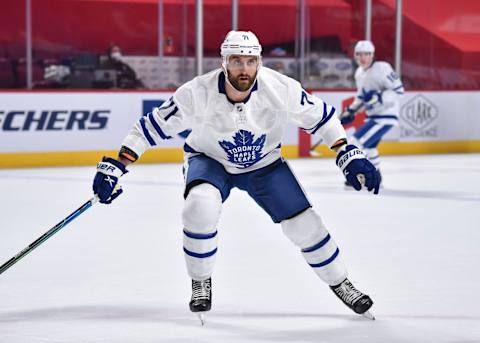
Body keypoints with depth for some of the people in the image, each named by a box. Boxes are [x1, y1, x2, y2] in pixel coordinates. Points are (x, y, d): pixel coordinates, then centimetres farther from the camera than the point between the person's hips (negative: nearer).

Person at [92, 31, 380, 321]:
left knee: (304, 223, -5)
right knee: (201, 206, -32)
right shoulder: (197, 93, -30)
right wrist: (114, 167, -22)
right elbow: (153, 126, -19)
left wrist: (350, 155, -16)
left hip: (264, 163, 2)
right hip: (210, 159, -2)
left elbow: (320, 116, -11)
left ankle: (341, 284, 21)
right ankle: (201, 284, -9)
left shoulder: (281, 88, -27)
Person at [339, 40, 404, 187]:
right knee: (368, 145, 24)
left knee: (357, 142, -14)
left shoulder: (382, 68, -18)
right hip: (373, 115, 10)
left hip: (385, 116, -10)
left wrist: (379, 97, -30)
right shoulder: (359, 72, 10)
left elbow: (398, 89, -21)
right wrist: (350, 112, 14)